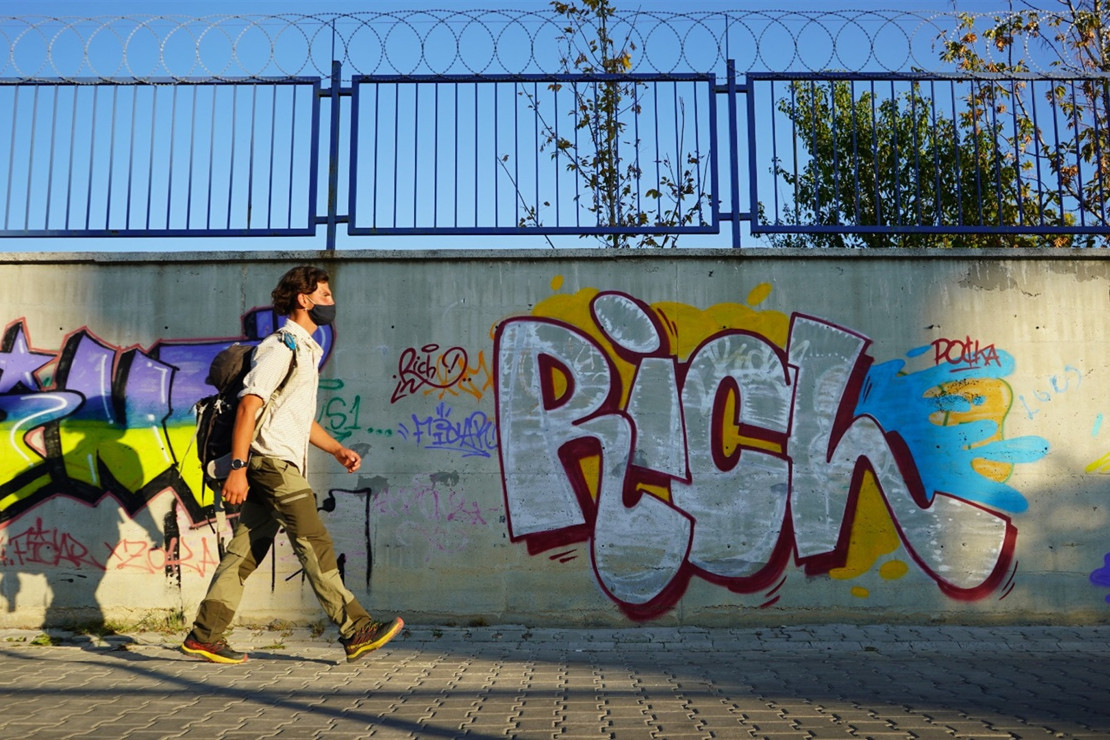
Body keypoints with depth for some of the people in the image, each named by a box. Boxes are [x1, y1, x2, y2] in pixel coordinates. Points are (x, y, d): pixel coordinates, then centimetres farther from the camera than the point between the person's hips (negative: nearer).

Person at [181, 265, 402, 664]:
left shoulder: (306, 350, 23)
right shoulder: (280, 346, -8)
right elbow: (248, 406, -17)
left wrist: (337, 450, 19)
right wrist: (238, 468, -23)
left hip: (281, 466, 10)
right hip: (273, 462, -10)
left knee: (245, 552, 9)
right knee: (315, 545, -9)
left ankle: (205, 635, 14)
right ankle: (356, 631, -6)